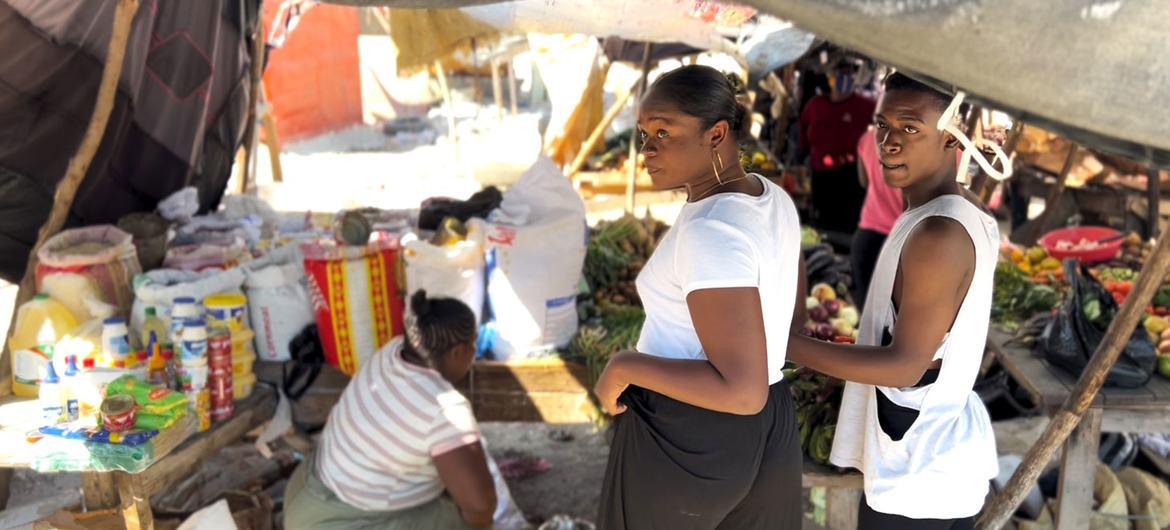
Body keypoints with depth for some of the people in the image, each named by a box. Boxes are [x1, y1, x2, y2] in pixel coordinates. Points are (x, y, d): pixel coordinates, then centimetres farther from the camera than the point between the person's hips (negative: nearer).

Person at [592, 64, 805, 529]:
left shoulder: (713, 233, -27)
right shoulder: (769, 198, 1)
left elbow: (742, 391, -29)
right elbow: (790, 316, 12)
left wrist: (624, 367, -19)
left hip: (681, 440, -8)